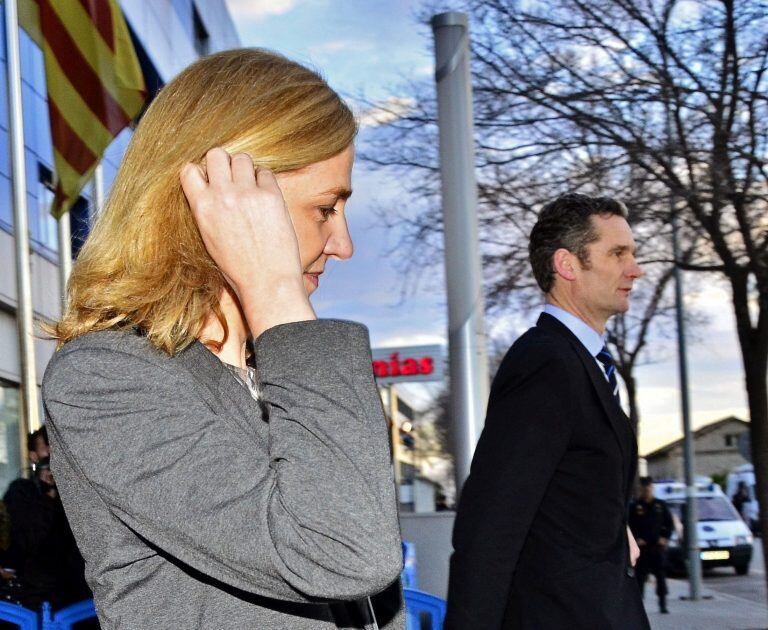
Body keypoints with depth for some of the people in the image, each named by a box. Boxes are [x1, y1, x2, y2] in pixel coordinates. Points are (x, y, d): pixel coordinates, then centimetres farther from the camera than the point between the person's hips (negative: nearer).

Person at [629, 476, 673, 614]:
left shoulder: (660, 505, 7)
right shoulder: (634, 506, 2)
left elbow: (669, 523, 11)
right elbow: (629, 525, 3)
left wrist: (665, 538, -1)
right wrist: (636, 539, -7)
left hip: (658, 546, 1)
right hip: (642, 546, -1)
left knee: (661, 576, 1)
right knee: (640, 575, 0)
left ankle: (663, 604, 4)